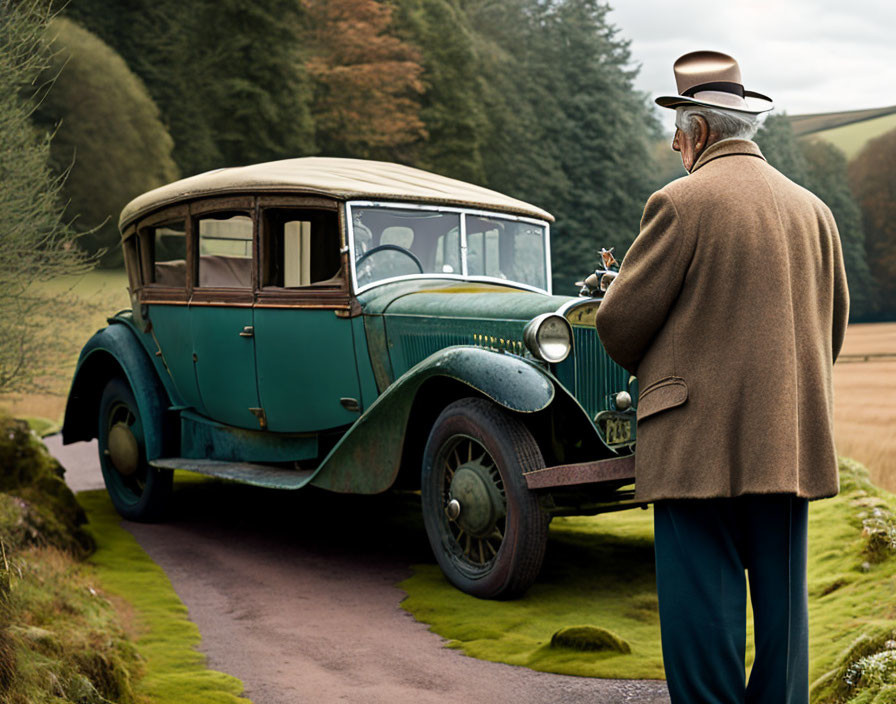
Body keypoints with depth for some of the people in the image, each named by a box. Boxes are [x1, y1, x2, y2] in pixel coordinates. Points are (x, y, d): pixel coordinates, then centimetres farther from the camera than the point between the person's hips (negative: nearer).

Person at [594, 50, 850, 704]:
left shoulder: (681, 203, -9)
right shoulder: (812, 209, 11)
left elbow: (620, 319, -6)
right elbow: (833, 324, 19)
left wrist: (648, 366, 14)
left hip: (701, 441, -6)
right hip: (790, 444, 6)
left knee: (702, 603, -1)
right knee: (782, 597, 12)